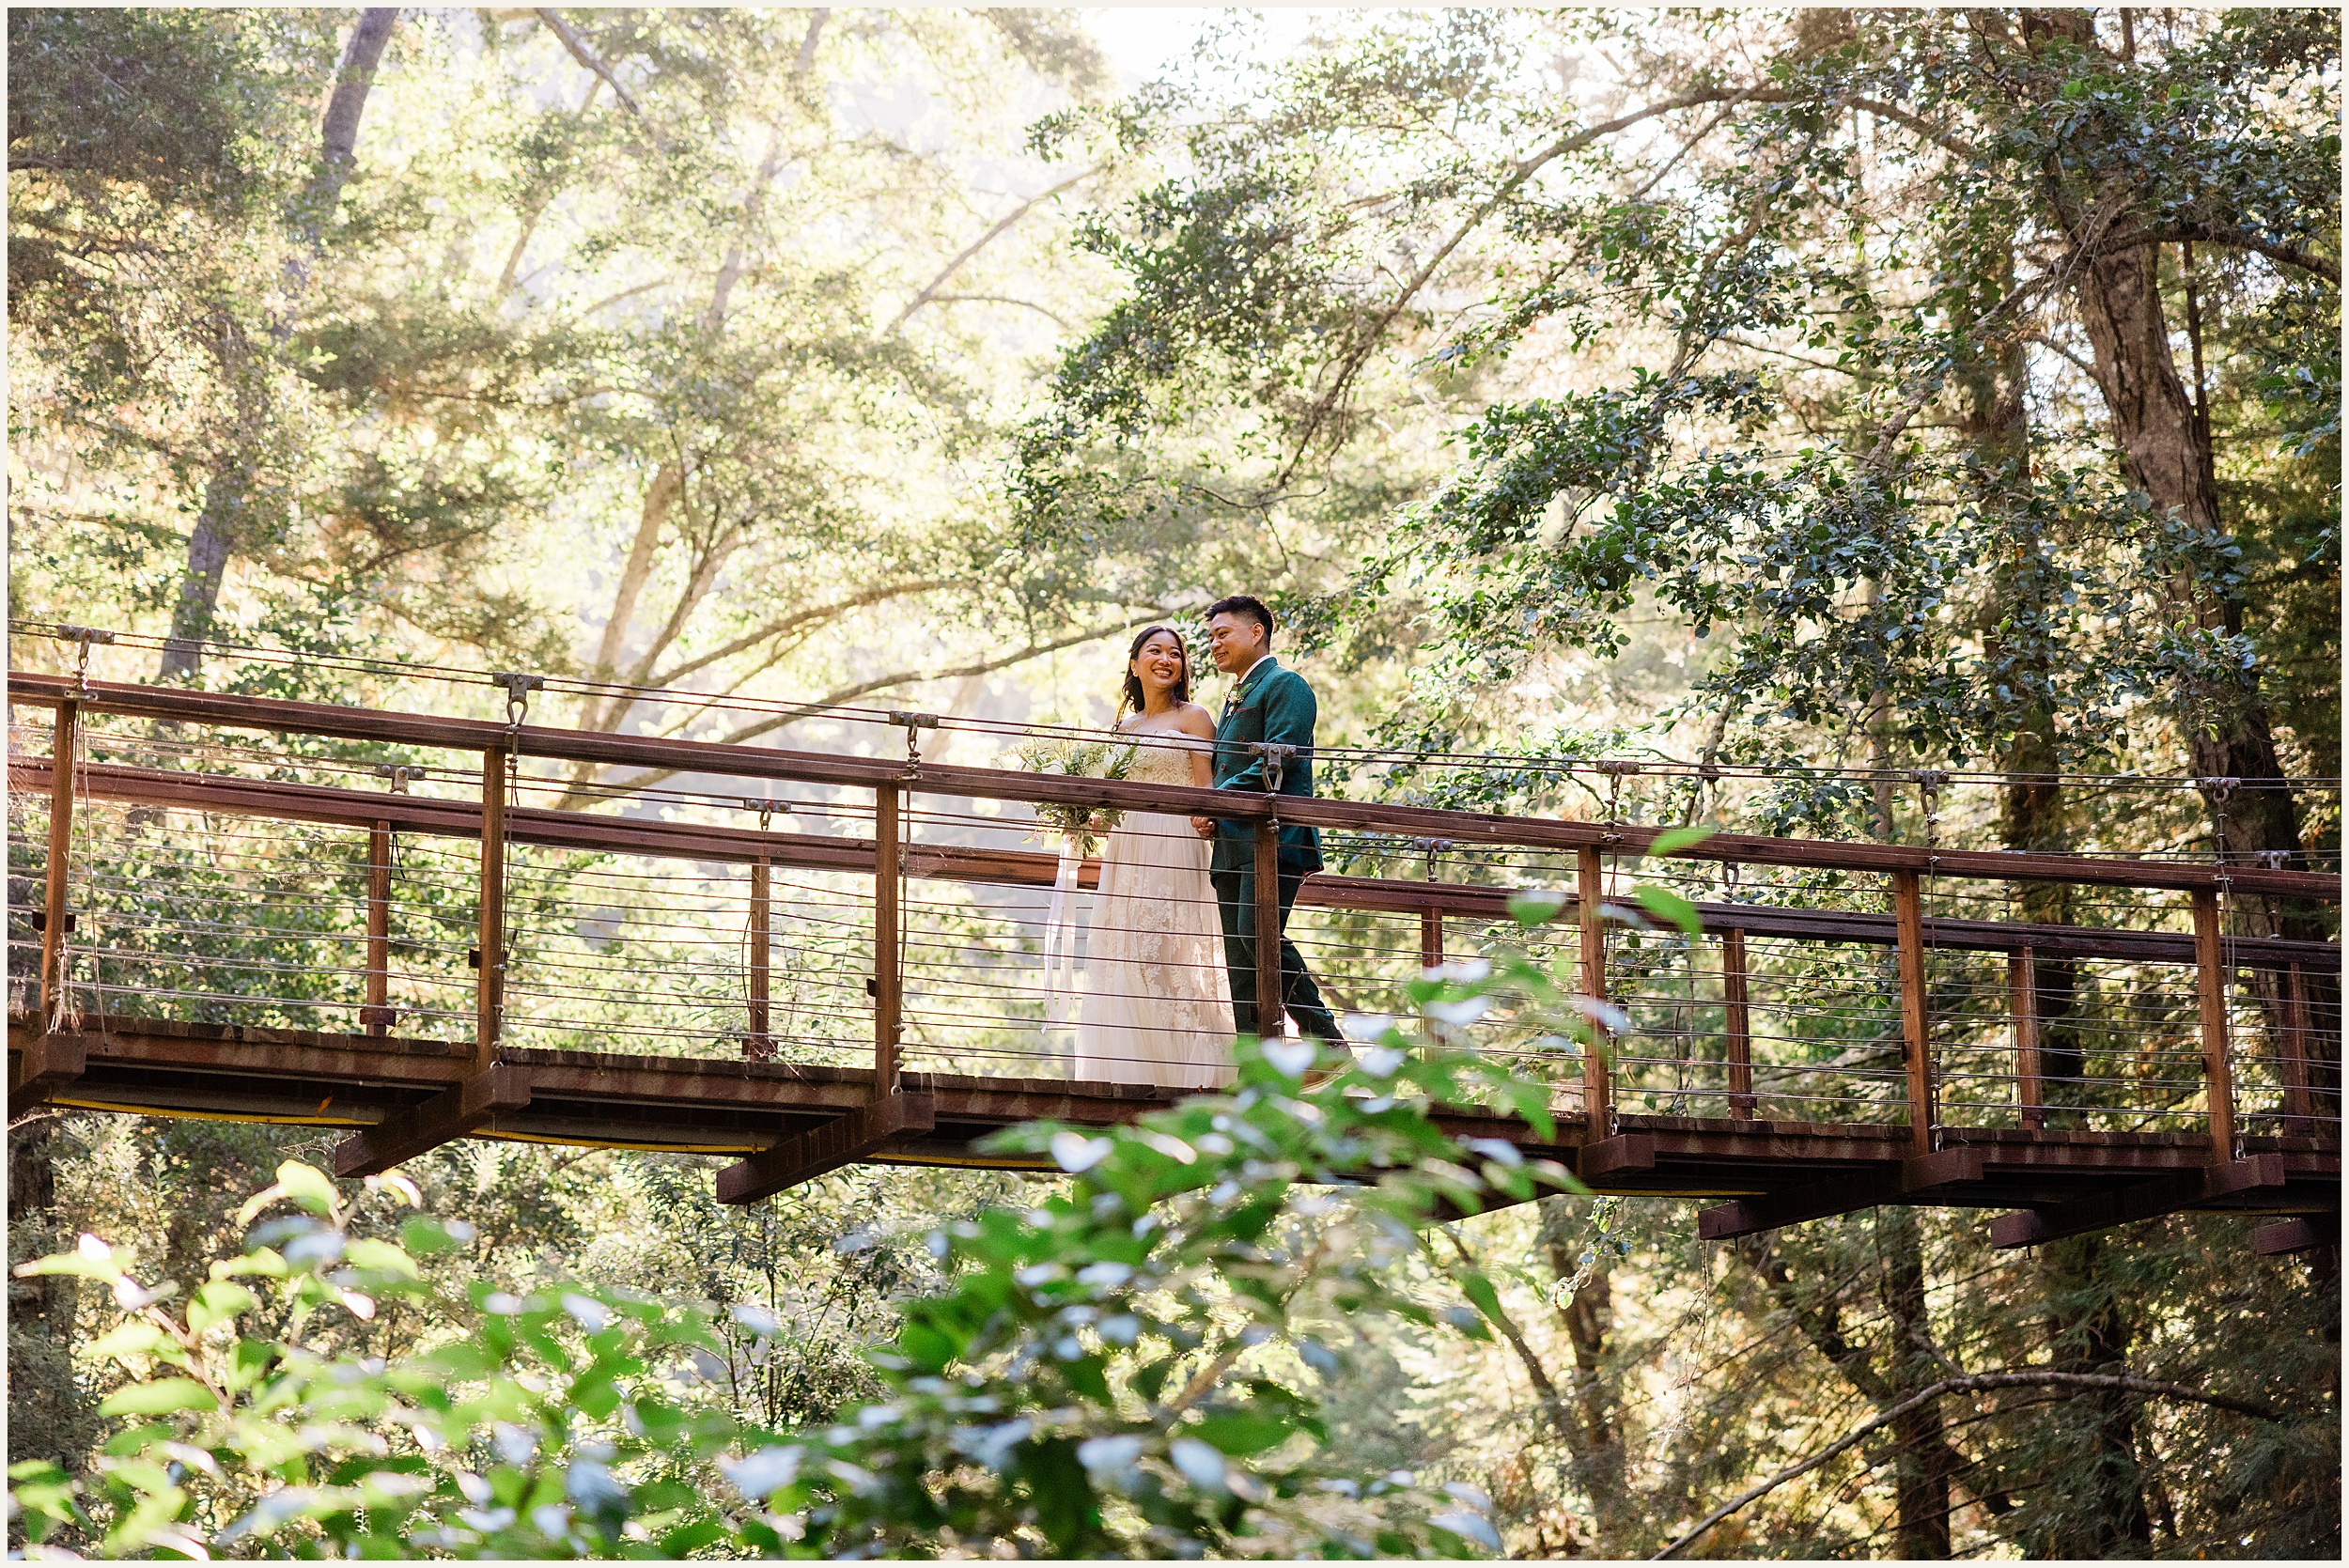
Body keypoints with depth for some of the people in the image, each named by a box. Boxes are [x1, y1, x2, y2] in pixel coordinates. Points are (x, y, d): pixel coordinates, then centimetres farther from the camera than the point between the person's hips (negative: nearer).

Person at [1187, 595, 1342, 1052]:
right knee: (1242, 966, 2)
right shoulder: (1234, 698, 28)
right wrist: (1210, 817, 9)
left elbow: (1278, 761, -14)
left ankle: (1326, 1040, -18)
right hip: (1233, 846, 9)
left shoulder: (1285, 685, -1)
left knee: (1258, 934, -25)